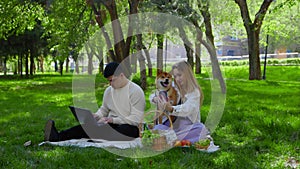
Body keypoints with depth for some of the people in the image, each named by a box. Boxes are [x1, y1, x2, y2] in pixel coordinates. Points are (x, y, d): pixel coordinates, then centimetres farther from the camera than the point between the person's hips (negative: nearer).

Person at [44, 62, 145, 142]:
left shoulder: (136, 91, -7)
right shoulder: (109, 90, 15)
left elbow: (136, 119, -14)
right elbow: (104, 109, 26)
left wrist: (113, 120, -20)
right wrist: (97, 115, 3)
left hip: (129, 127, -6)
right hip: (111, 125, 6)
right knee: (89, 126, -23)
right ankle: (57, 136, -43)